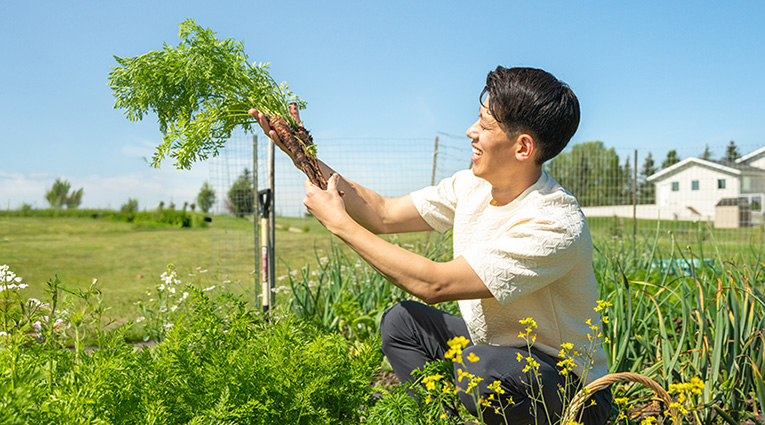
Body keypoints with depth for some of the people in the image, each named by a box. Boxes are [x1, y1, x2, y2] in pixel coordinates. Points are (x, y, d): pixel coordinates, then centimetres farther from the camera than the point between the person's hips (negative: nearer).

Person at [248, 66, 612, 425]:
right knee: (402, 321, -5)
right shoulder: (472, 186, -5)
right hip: (494, 345, 7)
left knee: (484, 366, -35)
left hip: (567, 386, -7)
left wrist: (339, 222, -23)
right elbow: (384, 215, 2)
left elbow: (433, 284, -32)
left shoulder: (555, 225, -30)